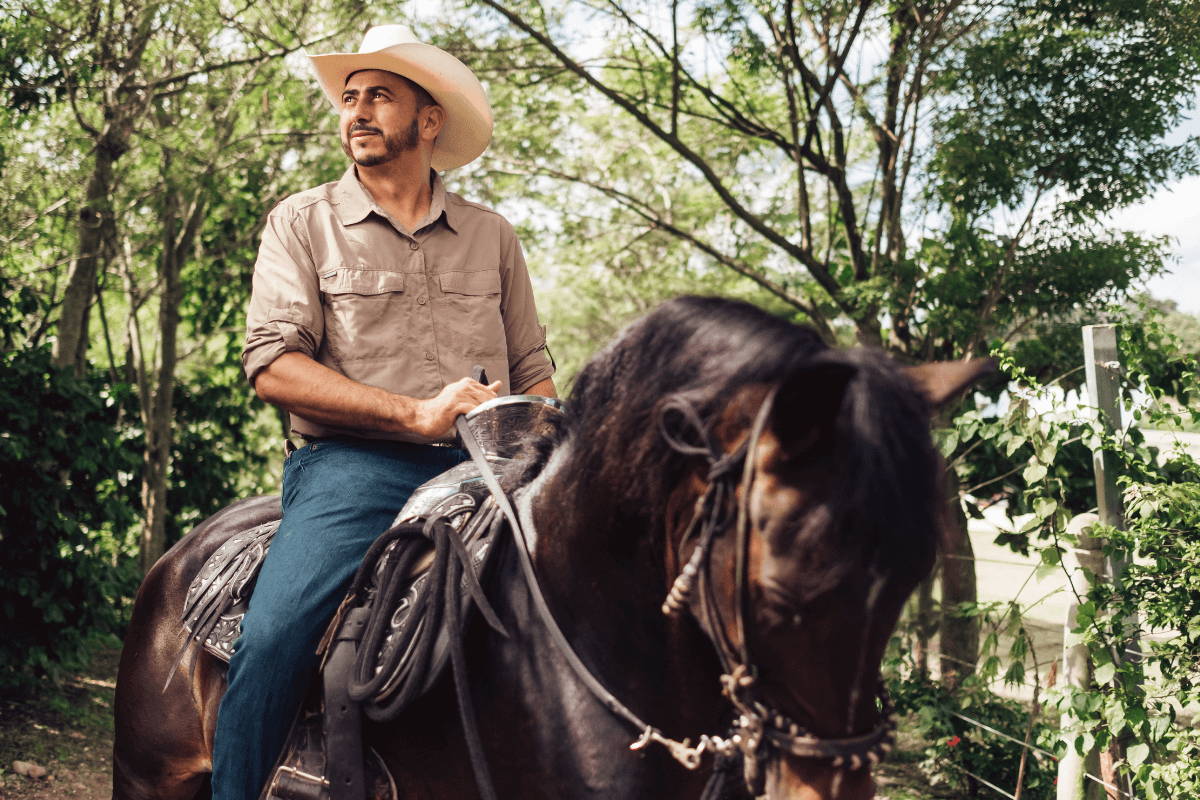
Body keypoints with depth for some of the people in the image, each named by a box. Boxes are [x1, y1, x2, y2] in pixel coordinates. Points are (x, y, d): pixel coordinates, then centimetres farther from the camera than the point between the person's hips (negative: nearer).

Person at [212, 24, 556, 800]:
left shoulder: (492, 236, 17)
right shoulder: (302, 224, 9)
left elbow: (533, 372, 19)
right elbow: (273, 365, -3)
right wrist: (419, 413, -13)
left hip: (482, 471, 3)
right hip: (353, 465, -2)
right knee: (272, 640, -27)